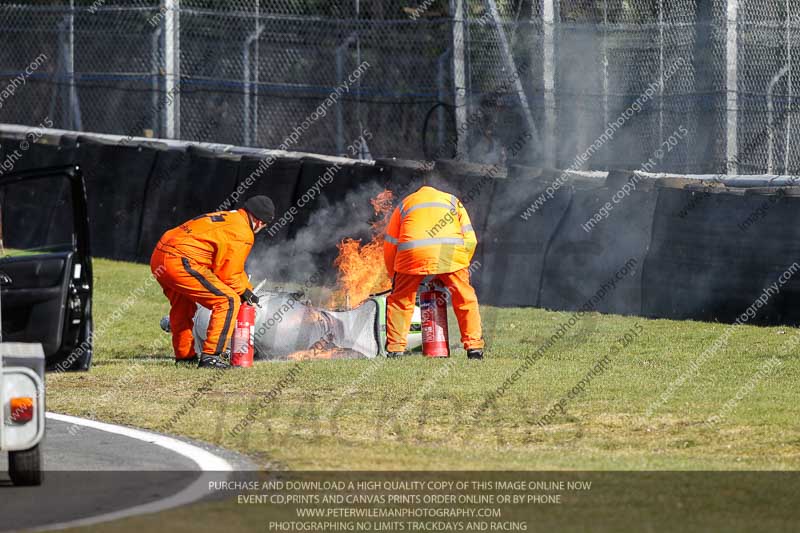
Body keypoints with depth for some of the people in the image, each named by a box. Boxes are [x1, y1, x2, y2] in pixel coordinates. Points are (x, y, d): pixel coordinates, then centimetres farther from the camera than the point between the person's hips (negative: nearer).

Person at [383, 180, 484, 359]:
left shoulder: (404, 204, 30)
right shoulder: (453, 201, 31)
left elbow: (389, 245, 24)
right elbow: (470, 239, 20)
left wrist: (394, 276, 32)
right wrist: (463, 266, 27)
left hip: (412, 254, 0)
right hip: (451, 251, 0)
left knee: (399, 302, 13)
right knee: (466, 300, 14)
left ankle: (395, 350, 5)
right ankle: (474, 347, 9)